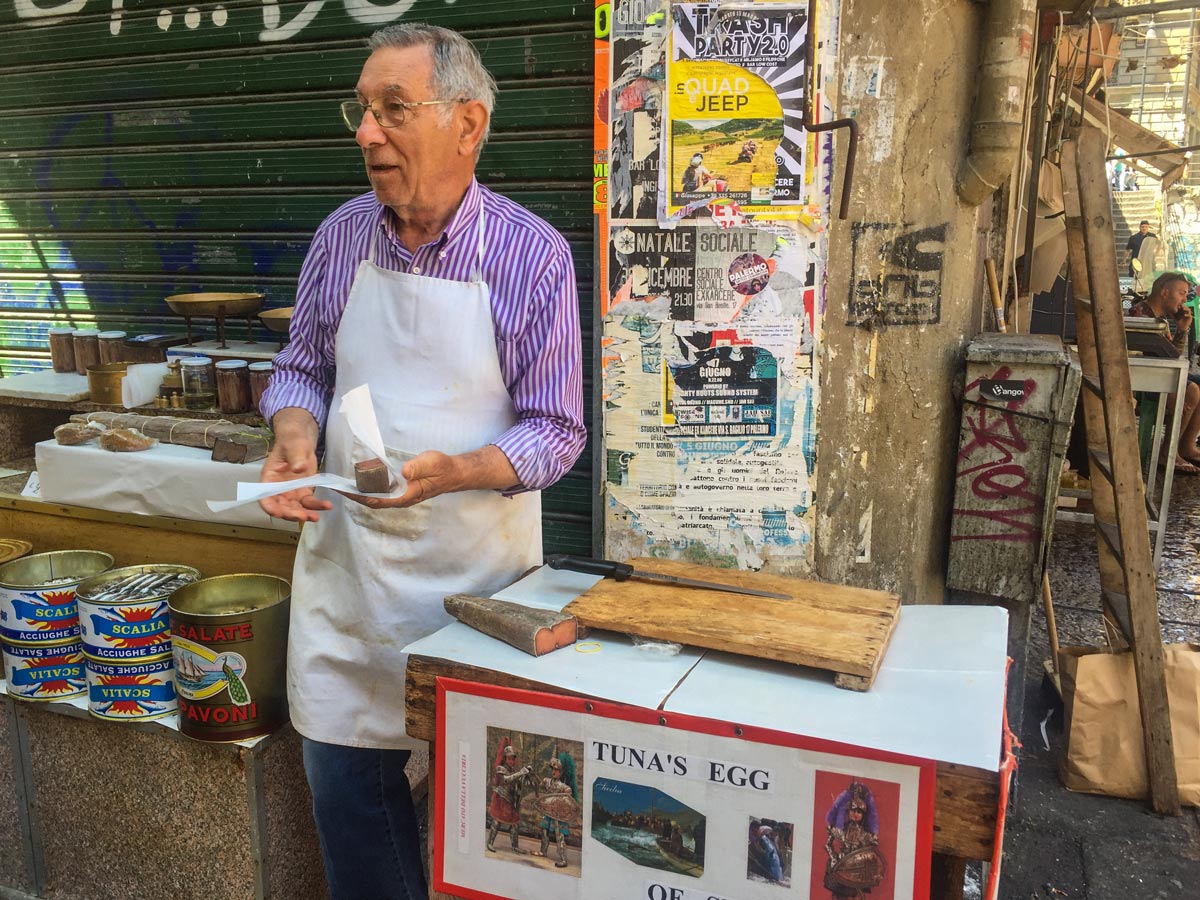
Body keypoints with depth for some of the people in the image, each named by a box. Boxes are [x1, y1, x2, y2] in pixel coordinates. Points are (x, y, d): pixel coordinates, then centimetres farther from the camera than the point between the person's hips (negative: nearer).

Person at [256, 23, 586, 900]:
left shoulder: (532, 253, -12)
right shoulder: (343, 235, 0)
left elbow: (557, 431, -10)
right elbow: (300, 369, 11)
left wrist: (453, 473, -27)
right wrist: (295, 437, -11)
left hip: (475, 566, -3)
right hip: (344, 556, 4)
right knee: (344, 777, 15)